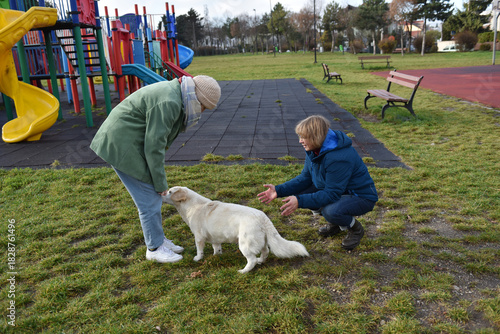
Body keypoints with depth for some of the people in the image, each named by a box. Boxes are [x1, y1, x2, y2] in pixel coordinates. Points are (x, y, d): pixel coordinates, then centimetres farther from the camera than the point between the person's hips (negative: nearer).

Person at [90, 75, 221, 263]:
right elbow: (153, 147, -23)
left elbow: (156, 140, 15)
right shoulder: (168, 103, -24)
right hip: (121, 147, -10)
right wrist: (161, 184, -13)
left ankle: (158, 239, 28)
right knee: (149, 198, -3)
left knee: (152, 193, 15)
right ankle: (155, 248, 12)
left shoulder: (174, 95, 9)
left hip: (129, 143, 10)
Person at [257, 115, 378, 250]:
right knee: (298, 192, -7)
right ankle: (336, 224, 12)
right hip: (336, 189, 9)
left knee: (331, 210, -38)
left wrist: (300, 201, -37)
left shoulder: (339, 158, -33)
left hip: (361, 197, -8)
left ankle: (355, 228, -1)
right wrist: (279, 190, -13)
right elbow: (305, 178, 0)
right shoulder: (314, 150, -5)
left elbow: (332, 194, -31)